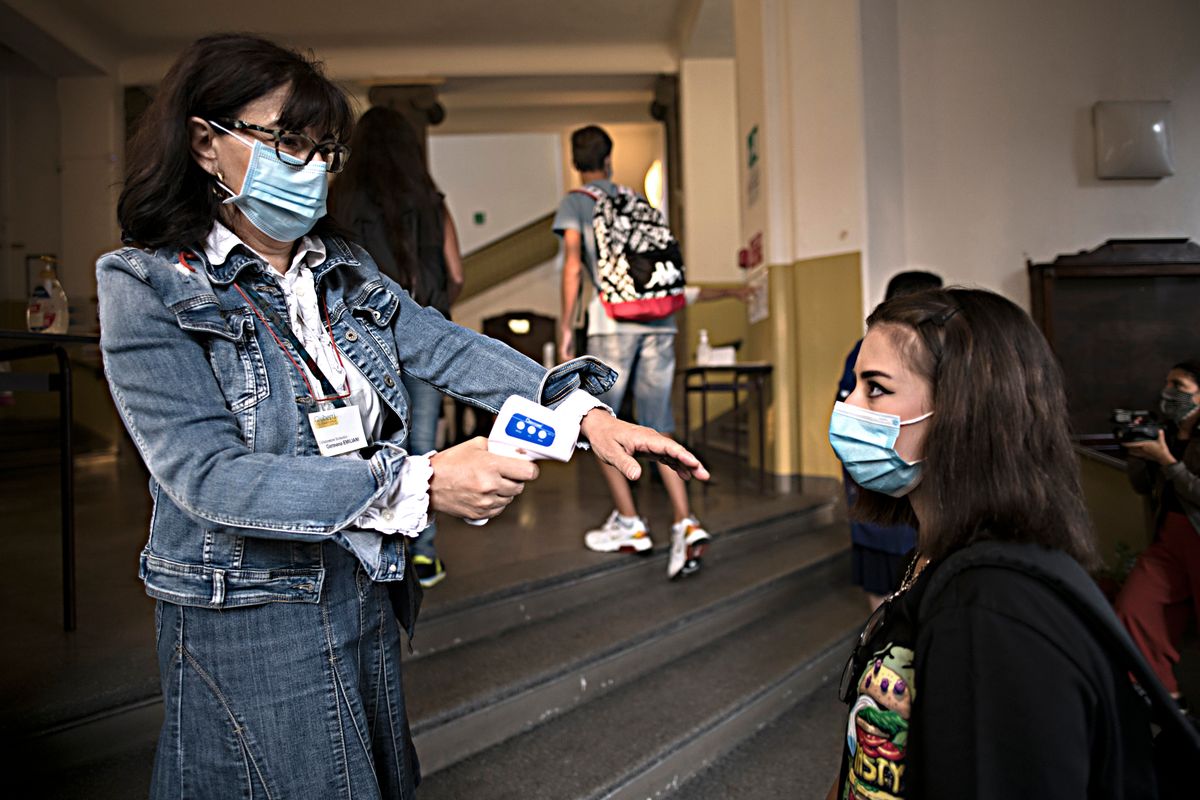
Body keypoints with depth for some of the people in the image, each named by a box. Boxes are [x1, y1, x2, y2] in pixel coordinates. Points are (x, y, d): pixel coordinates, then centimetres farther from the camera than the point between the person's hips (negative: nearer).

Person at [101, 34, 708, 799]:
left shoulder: (346, 270, 3)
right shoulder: (149, 288, -14)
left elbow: (449, 348, -8)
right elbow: (210, 476, -24)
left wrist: (586, 412, -23)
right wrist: (419, 485, -34)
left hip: (365, 591, 6)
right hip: (248, 624, -5)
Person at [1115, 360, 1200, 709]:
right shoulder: (1167, 433, 10)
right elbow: (1143, 486, 14)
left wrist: (1166, 460, -19)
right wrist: (1138, 452, -1)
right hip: (1170, 540, 6)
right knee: (1133, 608, -4)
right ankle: (1165, 693, 11)